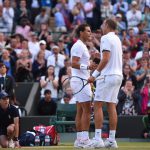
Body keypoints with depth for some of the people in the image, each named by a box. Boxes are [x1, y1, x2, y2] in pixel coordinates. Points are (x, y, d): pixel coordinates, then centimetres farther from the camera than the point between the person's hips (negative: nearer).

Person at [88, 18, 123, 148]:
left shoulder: (106, 38, -8)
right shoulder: (117, 39, 18)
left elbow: (106, 59, -16)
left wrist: (95, 74, -14)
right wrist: (99, 55, 25)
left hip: (107, 76, -8)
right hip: (118, 75, 8)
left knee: (98, 105, -7)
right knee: (112, 106, 6)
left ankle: (98, 138, -14)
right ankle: (112, 140, 3)